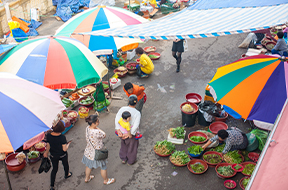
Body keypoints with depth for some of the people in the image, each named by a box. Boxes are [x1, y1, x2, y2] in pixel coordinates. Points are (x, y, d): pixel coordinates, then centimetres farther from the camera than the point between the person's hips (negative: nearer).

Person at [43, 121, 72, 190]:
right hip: (63, 155, -2)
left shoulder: (49, 135, -22)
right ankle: (67, 174, 58)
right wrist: (68, 144, -4)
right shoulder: (62, 137, -31)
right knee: (65, 164, 30)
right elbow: (64, 149, -24)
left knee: (54, 169, 20)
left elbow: (48, 146, -8)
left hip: (53, 156, 2)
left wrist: (46, 152, 11)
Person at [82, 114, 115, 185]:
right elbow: (104, 135, -17)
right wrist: (97, 128, -16)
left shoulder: (87, 128, -13)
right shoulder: (96, 132, -39)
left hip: (89, 152, 7)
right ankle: (106, 180, 43)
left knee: (89, 166, 32)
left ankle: (87, 178, 56)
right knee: (103, 167, 20)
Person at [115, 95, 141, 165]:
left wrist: (118, 130, -21)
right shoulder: (137, 113, -23)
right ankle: (130, 161, 43)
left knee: (124, 145, 31)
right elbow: (135, 126, -28)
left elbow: (117, 119, -19)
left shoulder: (122, 109, -14)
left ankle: (123, 159, 50)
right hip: (132, 133, -4)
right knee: (132, 147, 23)